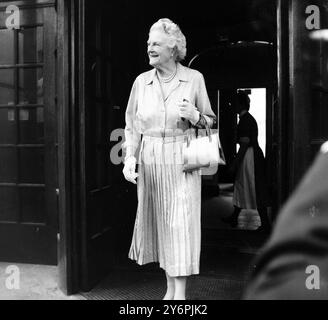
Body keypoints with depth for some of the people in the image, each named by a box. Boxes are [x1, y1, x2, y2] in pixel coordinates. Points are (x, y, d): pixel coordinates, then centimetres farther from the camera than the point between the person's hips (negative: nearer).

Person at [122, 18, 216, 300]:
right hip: (150, 163, 3)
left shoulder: (194, 78, 1)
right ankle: (170, 287, 25)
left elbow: (211, 121, 7)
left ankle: (180, 292, 8)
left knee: (181, 225, -4)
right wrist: (130, 157, -5)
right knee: (159, 224, 9)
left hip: (182, 162, -3)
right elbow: (132, 125, 8)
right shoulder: (141, 82, 7)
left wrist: (194, 116, -13)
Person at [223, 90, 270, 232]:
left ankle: (265, 224, 3)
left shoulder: (245, 120, -16)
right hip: (254, 153, 11)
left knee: (256, 191, -4)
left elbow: (245, 144, -22)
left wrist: (234, 164, -19)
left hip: (249, 156, -11)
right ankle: (234, 218, 29)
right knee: (240, 187, 18)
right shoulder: (249, 118, 15)